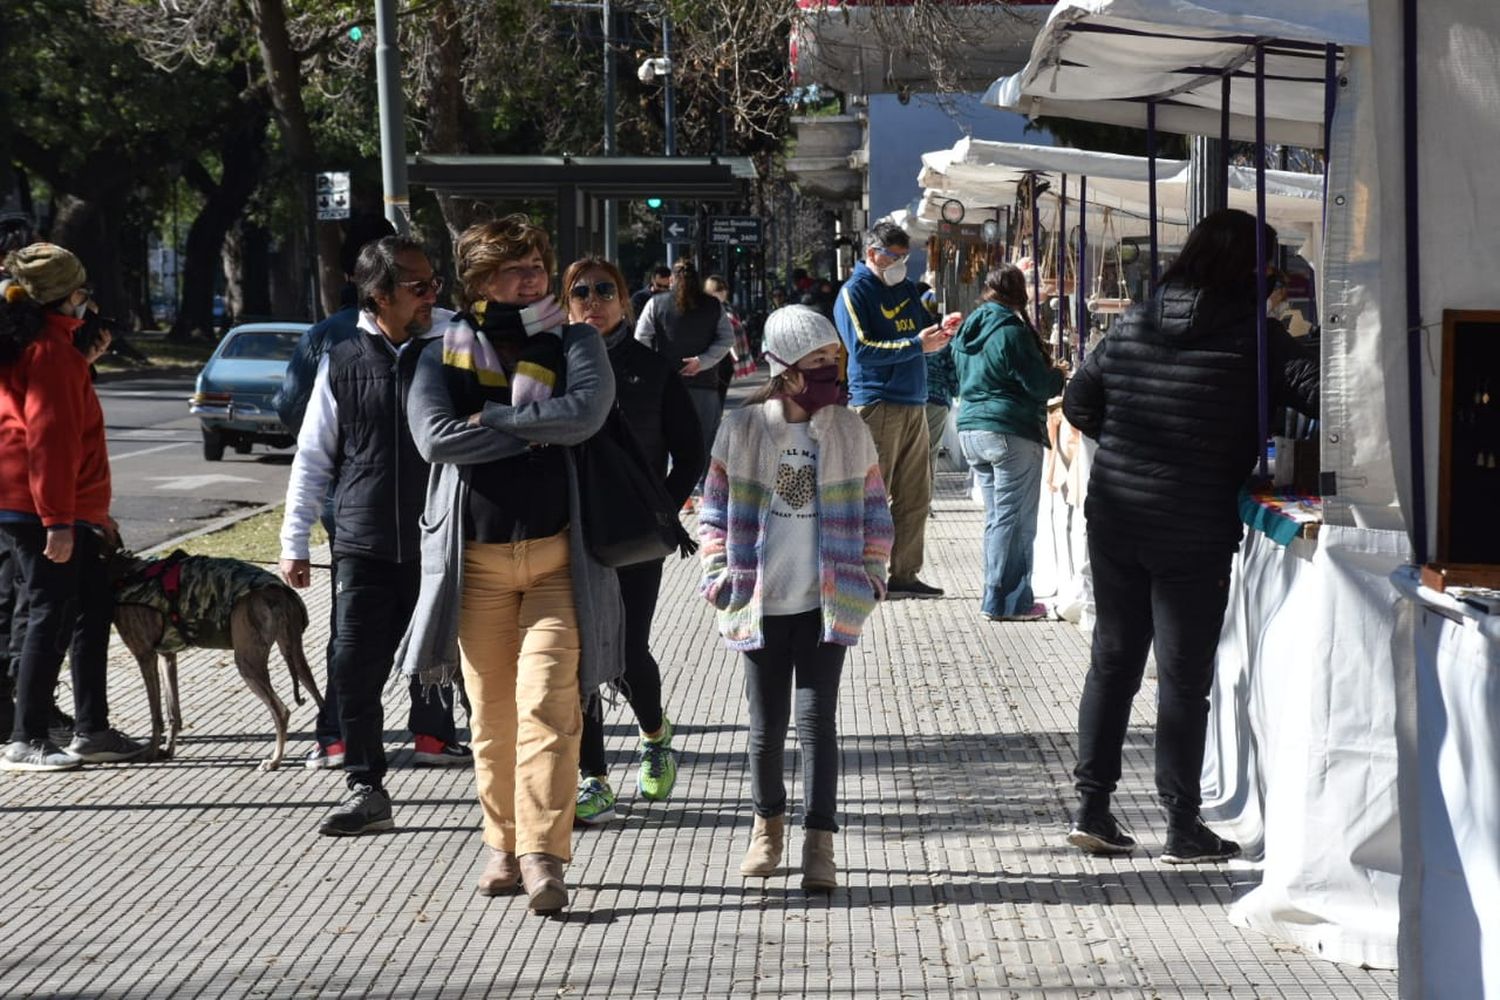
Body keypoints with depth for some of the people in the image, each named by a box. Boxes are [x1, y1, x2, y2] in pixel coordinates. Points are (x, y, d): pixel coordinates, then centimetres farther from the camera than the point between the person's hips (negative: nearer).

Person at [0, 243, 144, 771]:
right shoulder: (50, 348, -14)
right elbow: (49, 437, -21)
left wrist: (93, 512, 25)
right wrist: (58, 520, -23)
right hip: (43, 510, -10)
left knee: (92, 609, 14)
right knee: (51, 617, -6)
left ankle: (91, 731, 19)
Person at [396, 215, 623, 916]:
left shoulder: (574, 343, 7)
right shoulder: (445, 353, 7)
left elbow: (585, 412, -14)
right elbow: (434, 436, -11)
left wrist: (491, 418, -10)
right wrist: (536, 428, -10)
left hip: (558, 555, -1)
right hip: (477, 556, 2)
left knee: (547, 701, -12)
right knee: (492, 712, 5)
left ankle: (543, 853, -15)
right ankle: (504, 844, 17)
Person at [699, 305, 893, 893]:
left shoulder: (848, 431, 2)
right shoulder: (743, 429, -2)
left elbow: (874, 512, 10)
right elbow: (716, 509, 5)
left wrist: (871, 577, 3)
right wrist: (720, 575, -2)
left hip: (828, 603, 0)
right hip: (761, 603, 0)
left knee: (817, 719, -7)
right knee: (766, 725, 9)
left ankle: (819, 846, -5)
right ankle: (768, 825, 30)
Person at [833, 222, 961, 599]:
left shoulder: (905, 288, 18)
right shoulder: (855, 292, -6)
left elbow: (919, 329, 24)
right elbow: (862, 349, -16)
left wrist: (940, 330, 2)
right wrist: (917, 344, -19)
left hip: (913, 404, 8)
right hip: (876, 404, -8)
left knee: (915, 497, 9)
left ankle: (903, 575, 16)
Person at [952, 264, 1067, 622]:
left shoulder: (966, 332, 12)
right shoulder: (1011, 331, -14)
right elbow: (1040, 384, -14)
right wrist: (1058, 375, 8)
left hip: (970, 430, 8)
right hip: (1010, 433, -8)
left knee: (995, 516, 15)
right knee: (1015, 520, -3)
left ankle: (996, 597, 19)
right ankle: (1007, 601, -3)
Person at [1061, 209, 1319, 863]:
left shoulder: (1134, 325, 4)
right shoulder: (1249, 336, -11)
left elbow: (1078, 404, 9)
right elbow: (1312, 391, -18)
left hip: (1114, 520, 5)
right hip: (1195, 532, -5)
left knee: (1113, 661, 15)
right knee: (1184, 676, 3)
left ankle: (1092, 808, 16)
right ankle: (1182, 827, 8)